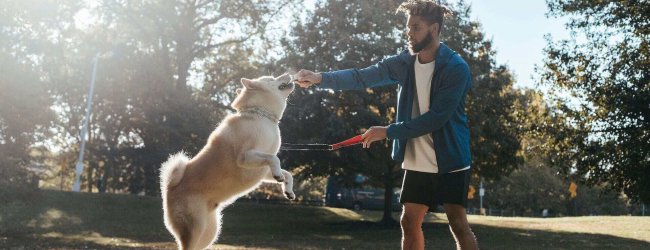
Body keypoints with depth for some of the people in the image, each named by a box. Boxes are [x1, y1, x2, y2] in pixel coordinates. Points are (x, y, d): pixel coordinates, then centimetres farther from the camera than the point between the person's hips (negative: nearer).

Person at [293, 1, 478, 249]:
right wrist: (320, 78, -17)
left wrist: (388, 132, -19)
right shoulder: (404, 62, 2)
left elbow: (436, 117, -21)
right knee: (409, 222, 8)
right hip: (417, 162, 6)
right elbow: (362, 77, -3)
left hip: (450, 160, -6)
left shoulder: (456, 68, -16)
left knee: (457, 223, -6)